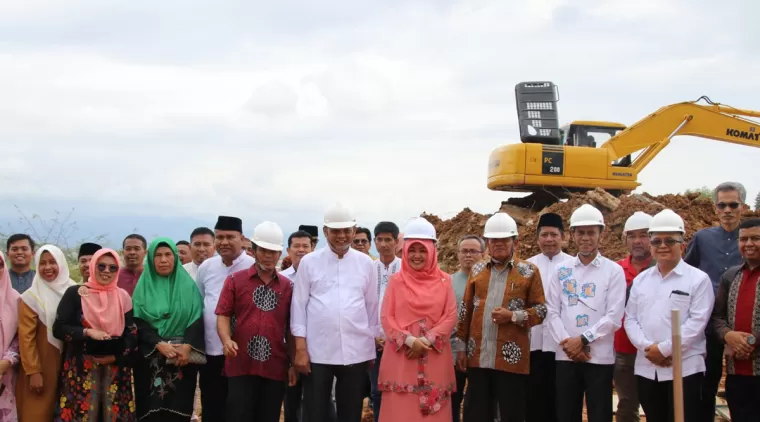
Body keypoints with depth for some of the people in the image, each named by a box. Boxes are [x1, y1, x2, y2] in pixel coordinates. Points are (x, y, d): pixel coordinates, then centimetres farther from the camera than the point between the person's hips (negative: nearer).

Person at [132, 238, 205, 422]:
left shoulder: (188, 285, 6)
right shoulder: (144, 286, 6)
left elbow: (197, 319, -1)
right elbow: (138, 322, -1)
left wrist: (187, 346, -16)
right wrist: (159, 345, -15)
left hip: (183, 355, 0)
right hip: (150, 357, 0)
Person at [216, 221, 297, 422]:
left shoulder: (287, 286, 10)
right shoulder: (235, 280, 5)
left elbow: (290, 328, 12)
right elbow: (223, 315, 0)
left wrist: (294, 363, 8)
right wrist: (227, 340, -20)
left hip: (275, 367, 2)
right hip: (241, 365, -2)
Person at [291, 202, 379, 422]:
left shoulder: (365, 263, 6)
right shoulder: (309, 262, 2)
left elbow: (372, 305, 9)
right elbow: (299, 305, 1)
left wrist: (374, 342, 8)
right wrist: (300, 348, -4)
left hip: (356, 352, 1)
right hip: (317, 352, -1)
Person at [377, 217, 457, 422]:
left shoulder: (444, 281, 6)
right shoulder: (396, 280, 5)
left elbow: (450, 316, 1)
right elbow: (387, 318, 0)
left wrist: (427, 339, -12)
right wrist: (410, 340, -14)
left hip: (434, 358, 1)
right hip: (401, 358, -1)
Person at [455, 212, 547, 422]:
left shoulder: (529, 271, 2)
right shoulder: (477, 270, 11)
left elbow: (541, 310, 0)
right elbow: (466, 311, 12)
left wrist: (513, 316, -16)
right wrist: (461, 347, 8)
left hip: (512, 358, -3)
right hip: (478, 357, 3)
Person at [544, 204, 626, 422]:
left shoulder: (613, 271, 0)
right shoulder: (561, 270, 8)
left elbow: (614, 317, -7)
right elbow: (552, 312, 3)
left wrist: (582, 340, -12)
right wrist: (566, 343, -10)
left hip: (600, 357, -3)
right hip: (566, 356, 3)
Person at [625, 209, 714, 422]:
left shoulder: (698, 279, -2)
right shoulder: (640, 280, 13)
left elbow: (696, 322, -10)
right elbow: (630, 319, 8)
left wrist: (664, 349, -14)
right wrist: (647, 348, -9)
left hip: (685, 368, -5)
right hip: (647, 368, 5)